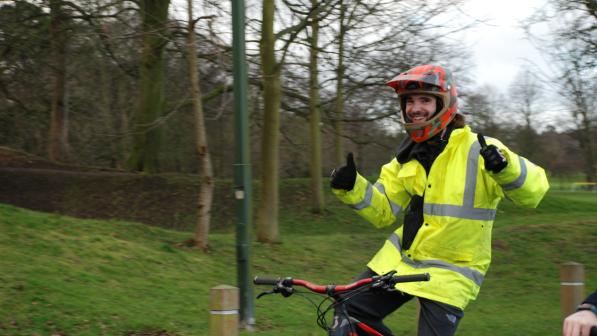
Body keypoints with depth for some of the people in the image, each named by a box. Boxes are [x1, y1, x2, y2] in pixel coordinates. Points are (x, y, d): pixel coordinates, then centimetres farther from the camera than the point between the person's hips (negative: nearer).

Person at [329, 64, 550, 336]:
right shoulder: (408, 156, 4)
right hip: (401, 259, 6)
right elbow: (383, 211, 6)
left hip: (449, 273, -6)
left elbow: (533, 191, -23)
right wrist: (352, 187, -12)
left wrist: (505, 166, -44)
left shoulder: (477, 150, -14)